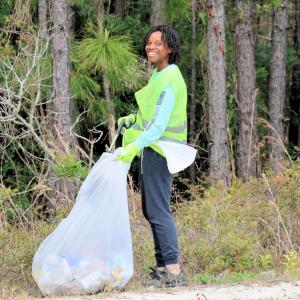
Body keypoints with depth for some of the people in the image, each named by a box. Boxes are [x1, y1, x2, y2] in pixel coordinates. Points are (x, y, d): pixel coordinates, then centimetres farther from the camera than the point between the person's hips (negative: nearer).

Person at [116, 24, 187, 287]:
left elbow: (160, 124, -24)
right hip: (151, 149, 10)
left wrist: (135, 146, -33)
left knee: (158, 210, -11)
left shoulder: (168, 80, -18)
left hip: (160, 150, -10)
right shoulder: (159, 74, 12)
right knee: (150, 209, 13)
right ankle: (163, 266, 18)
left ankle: (173, 271, -11)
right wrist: (133, 119, 14)